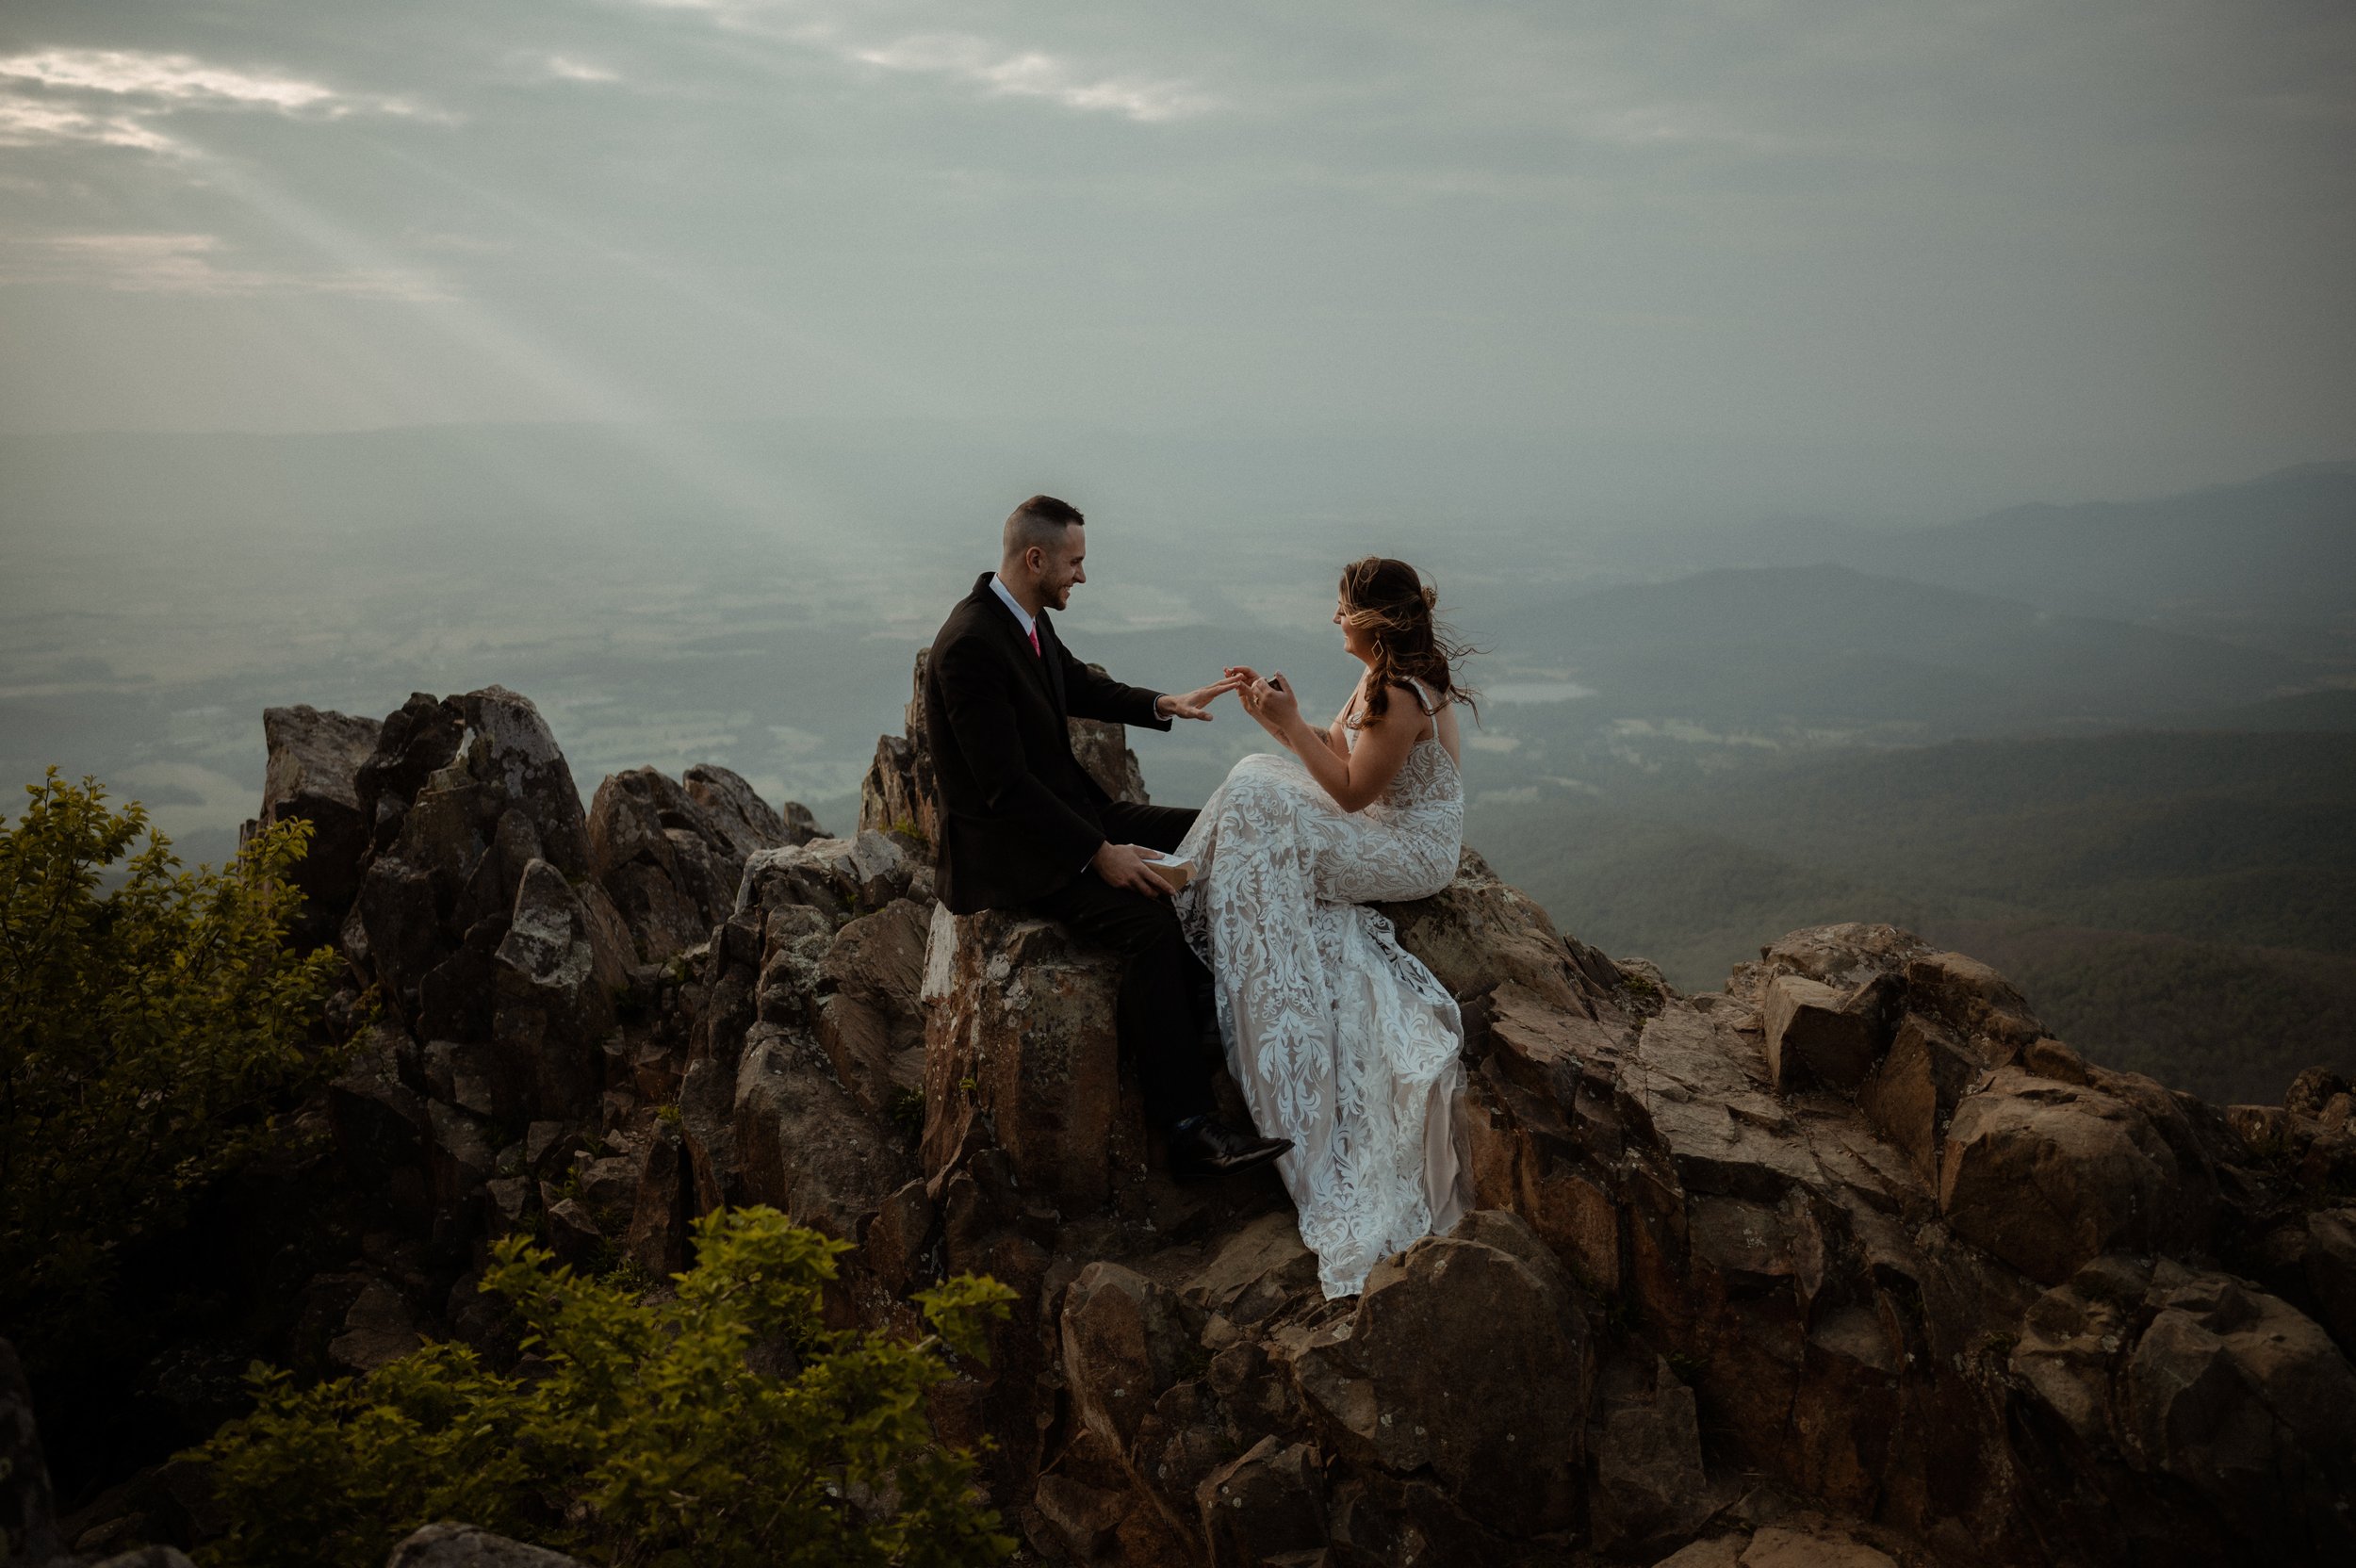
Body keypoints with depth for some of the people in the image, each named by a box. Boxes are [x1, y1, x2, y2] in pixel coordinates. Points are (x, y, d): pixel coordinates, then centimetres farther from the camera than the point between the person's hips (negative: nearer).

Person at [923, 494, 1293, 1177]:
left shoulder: (1026, 616, 3)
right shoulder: (969, 645, -26)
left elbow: (1078, 684, 25)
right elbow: (1007, 787, -27)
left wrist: (1166, 704, 13)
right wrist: (1100, 854, -25)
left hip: (1066, 808, 10)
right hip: (1008, 846, -10)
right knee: (1149, 921, -26)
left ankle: (1196, 1019, 15)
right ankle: (1187, 1127, -22)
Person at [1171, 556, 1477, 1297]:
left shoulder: (1400, 696, -24)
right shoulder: (1387, 674, 6)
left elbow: (1349, 790, -20)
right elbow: (1339, 752, 11)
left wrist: (1292, 724, -18)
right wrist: (1274, 713, 0)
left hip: (1412, 851, -10)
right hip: (1392, 828, 10)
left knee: (1264, 817, -17)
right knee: (1258, 784, 1)